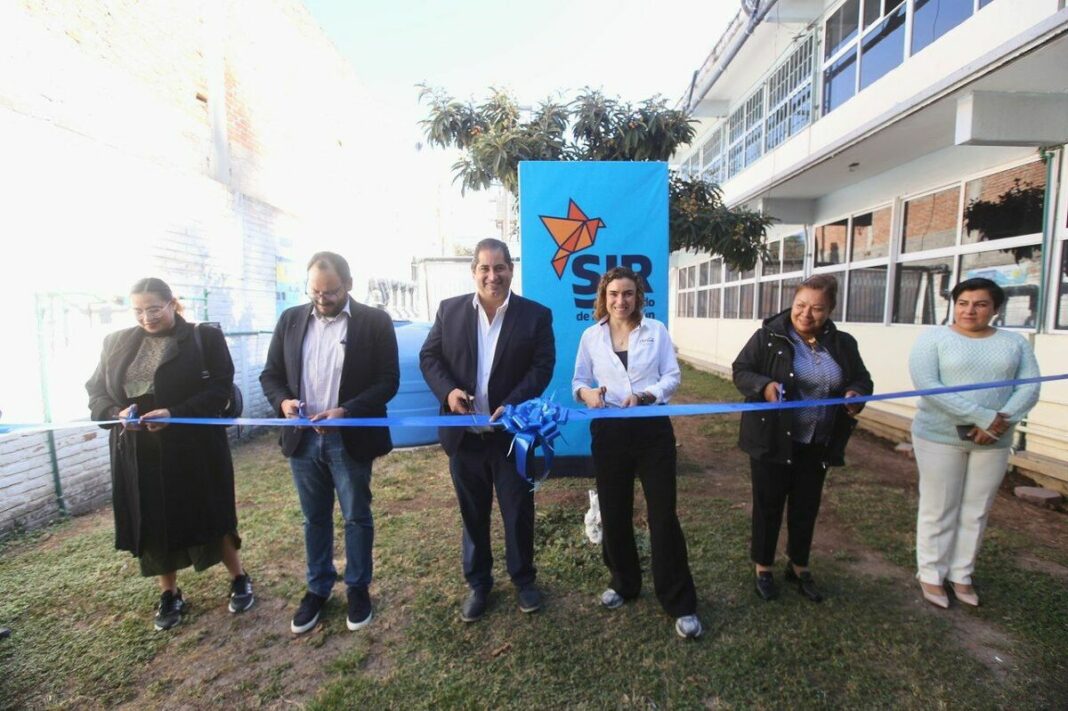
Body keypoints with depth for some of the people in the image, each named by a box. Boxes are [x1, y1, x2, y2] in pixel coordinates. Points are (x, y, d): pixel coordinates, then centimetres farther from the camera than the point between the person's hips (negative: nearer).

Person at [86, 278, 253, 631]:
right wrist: (116, 413, -12)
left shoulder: (205, 338, -5)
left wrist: (174, 414, -23)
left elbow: (220, 389, -11)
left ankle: (239, 579, 29)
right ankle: (169, 594, 33)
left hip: (194, 450, -4)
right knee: (153, 524, 13)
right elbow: (95, 391, 10)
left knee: (208, 516, 8)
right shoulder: (116, 343, 8)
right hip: (138, 455, 4)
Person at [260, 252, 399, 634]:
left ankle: (358, 588, 31)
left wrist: (346, 411, -22)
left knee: (357, 517, 11)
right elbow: (270, 374, 8)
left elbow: (388, 381, -11)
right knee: (314, 518, 18)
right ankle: (317, 589, 37)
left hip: (351, 439, -3)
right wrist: (283, 401, -14)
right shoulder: (290, 319, 4)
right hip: (303, 438, 4)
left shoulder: (375, 321, -8)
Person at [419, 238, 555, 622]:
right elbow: (429, 357, 4)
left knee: (518, 510, 13)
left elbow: (543, 366, -8)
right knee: (472, 512, 16)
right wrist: (447, 390, -15)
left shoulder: (536, 315, -4)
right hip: (464, 433, 2)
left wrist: (512, 404, -21)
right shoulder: (449, 310, 1)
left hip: (511, 431, -1)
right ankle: (478, 582, 36)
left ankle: (524, 579, 37)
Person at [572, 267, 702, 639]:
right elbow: (579, 380, 6)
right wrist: (586, 393, -17)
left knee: (663, 514, 2)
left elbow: (672, 376, -1)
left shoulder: (656, 330, 0)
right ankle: (624, 583, 37)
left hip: (653, 430, -1)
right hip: (609, 432, 2)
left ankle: (680, 604, 18)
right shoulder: (591, 336, 3)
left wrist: (647, 395, -19)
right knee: (614, 513, 13)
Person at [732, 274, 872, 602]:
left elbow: (862, 379, 12)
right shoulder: (768, 336, -10)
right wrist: (764, 385, -27)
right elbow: (740, 371, -7)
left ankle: (799, 567, 39)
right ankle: (763, 568, 28)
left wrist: (856, 394, -12)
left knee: (806, 507, 18)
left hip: (817, 444, 4)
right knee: (768, 505, 9)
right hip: (772, 440, -4)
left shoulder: (842, 344, 2)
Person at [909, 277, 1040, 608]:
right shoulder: (933, 339, -6)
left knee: (975, 512, 12)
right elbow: (927, 386, -17)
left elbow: (1029, 387, -2)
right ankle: (931, 575, 20)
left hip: (993, 443, 4)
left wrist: (1003, 422, -19)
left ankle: (961, 575, 28)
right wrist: (983, 416, -22)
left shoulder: (1015, 343, 7)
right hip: (939, 438, -3)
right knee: (938, 511, 5)